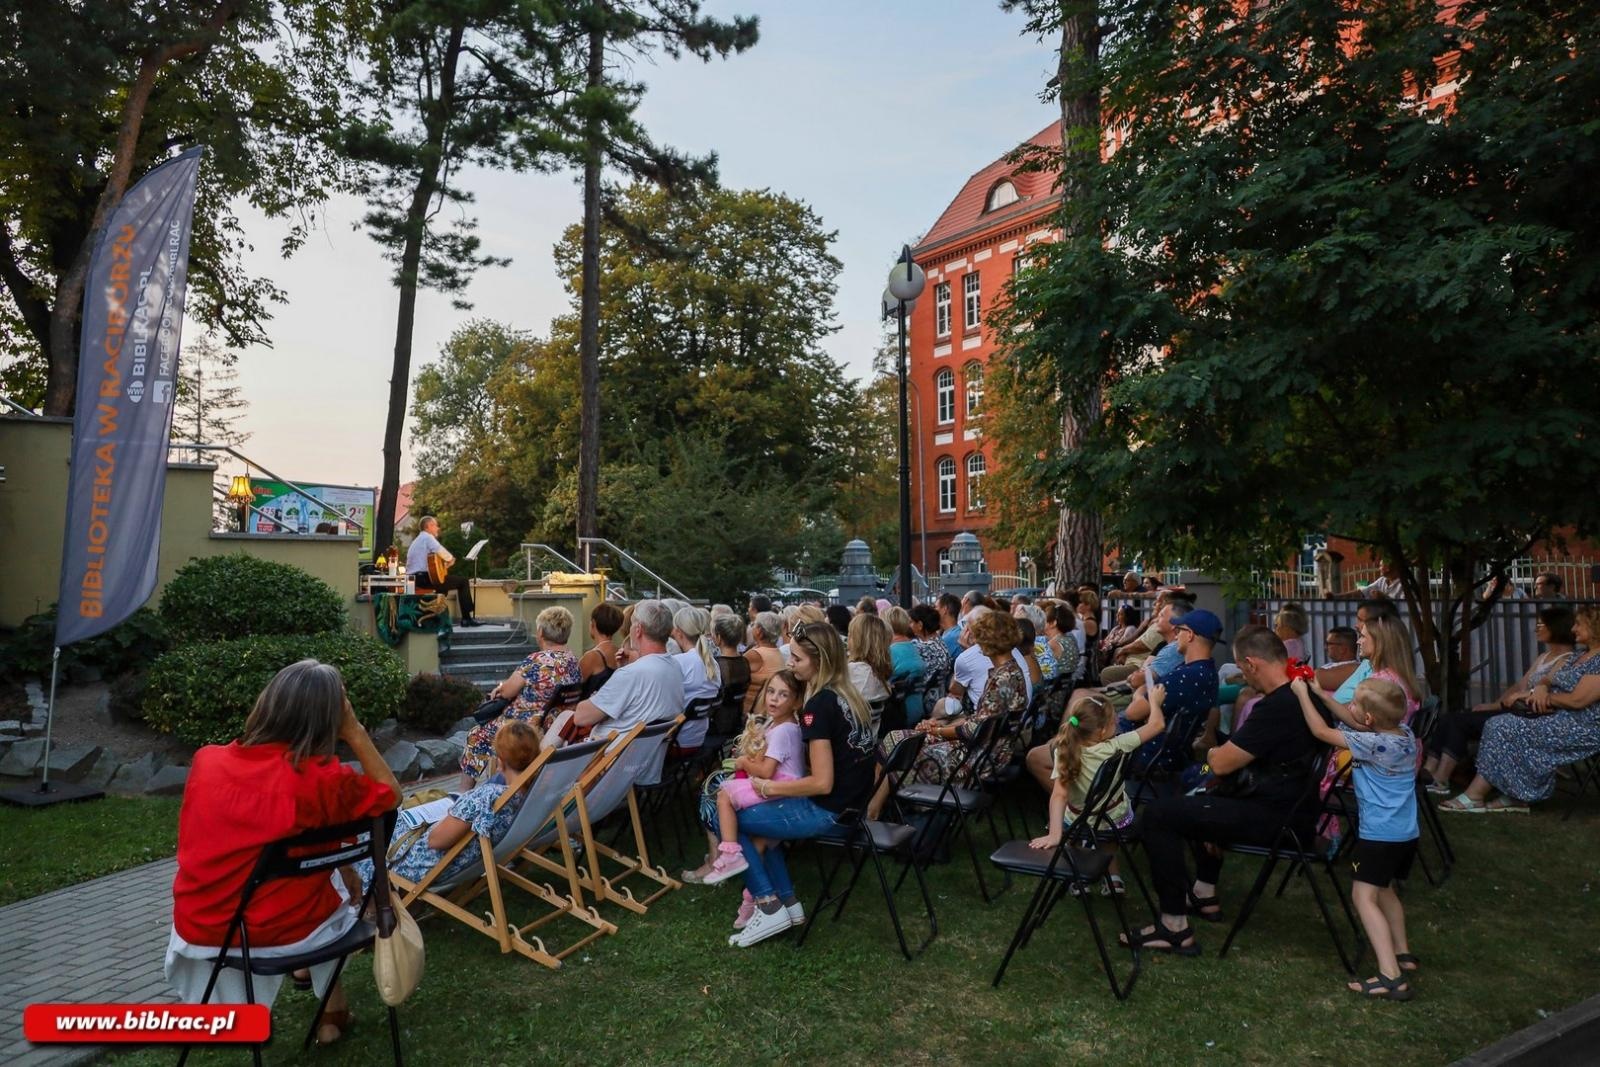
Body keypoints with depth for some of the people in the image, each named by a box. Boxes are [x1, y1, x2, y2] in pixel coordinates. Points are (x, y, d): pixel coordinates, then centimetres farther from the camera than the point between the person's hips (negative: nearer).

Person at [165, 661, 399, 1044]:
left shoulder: (206, 760, -9)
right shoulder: (323, 780, -22)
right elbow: (391, 794, -4)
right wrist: (354, 732, -8)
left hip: (198, 931, 4)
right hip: (280, 934, -4)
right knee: (335, 868, 29)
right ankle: (332, 1008, 38)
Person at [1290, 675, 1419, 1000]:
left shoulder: (1373, 744, -21)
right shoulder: (1404, 732, 2)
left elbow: (1321, 732, -14)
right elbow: (1354, 724, 15)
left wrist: (1302, 693, -5)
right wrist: (1321, 694, 13)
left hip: (1379, 834, -9)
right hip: (1406, 833, 9)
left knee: (1364, 896, -10)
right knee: (1384, 890, 26)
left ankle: (1391, 976, -18)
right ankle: (1402, 953, 37)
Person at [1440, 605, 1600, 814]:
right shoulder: (1580, 657, 17)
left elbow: (1577, 700, -23)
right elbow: (1548, 680, 19)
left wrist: (1546, 697, -5)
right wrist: (1541, 689, -5)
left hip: (1580, 728, -10)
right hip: (1558, 718, 10)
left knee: (1504, 728, -18)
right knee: (1502, 725, -8)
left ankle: (1474, 796, -11)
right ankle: (1516, 796, -6)